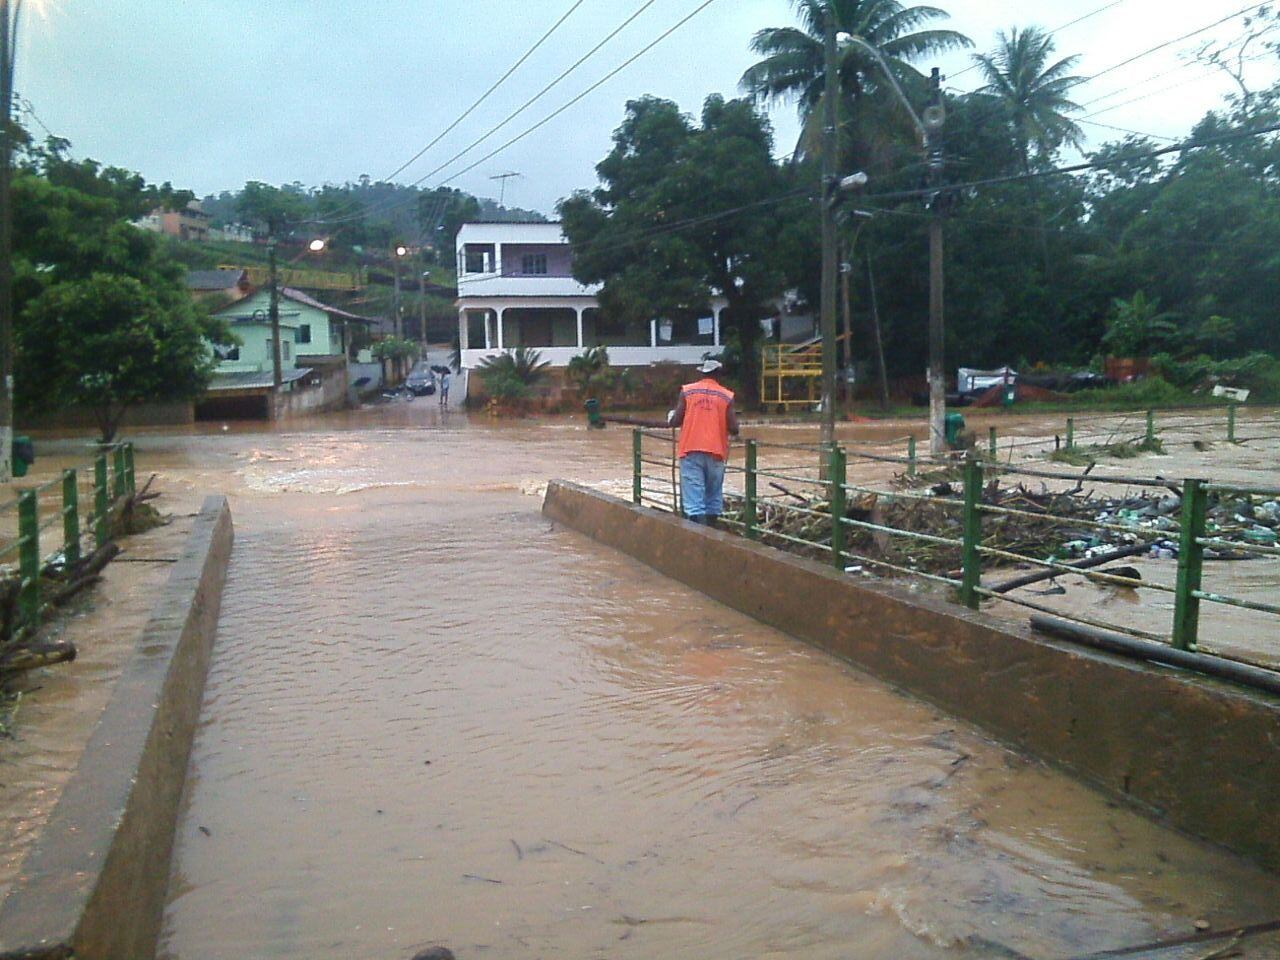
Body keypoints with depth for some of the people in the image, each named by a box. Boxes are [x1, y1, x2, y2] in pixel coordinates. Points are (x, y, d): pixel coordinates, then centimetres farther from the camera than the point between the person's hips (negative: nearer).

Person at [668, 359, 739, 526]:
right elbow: (733, 429, 0)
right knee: (713, 495, 15)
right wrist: (734, 420, 22)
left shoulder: (687, 391, 2)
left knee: (694, 497, -7)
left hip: (691, 451, -1)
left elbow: (675, 422, 1)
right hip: (716, 451, 1)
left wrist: (670, 417, 23)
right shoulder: (727, 396, 3)